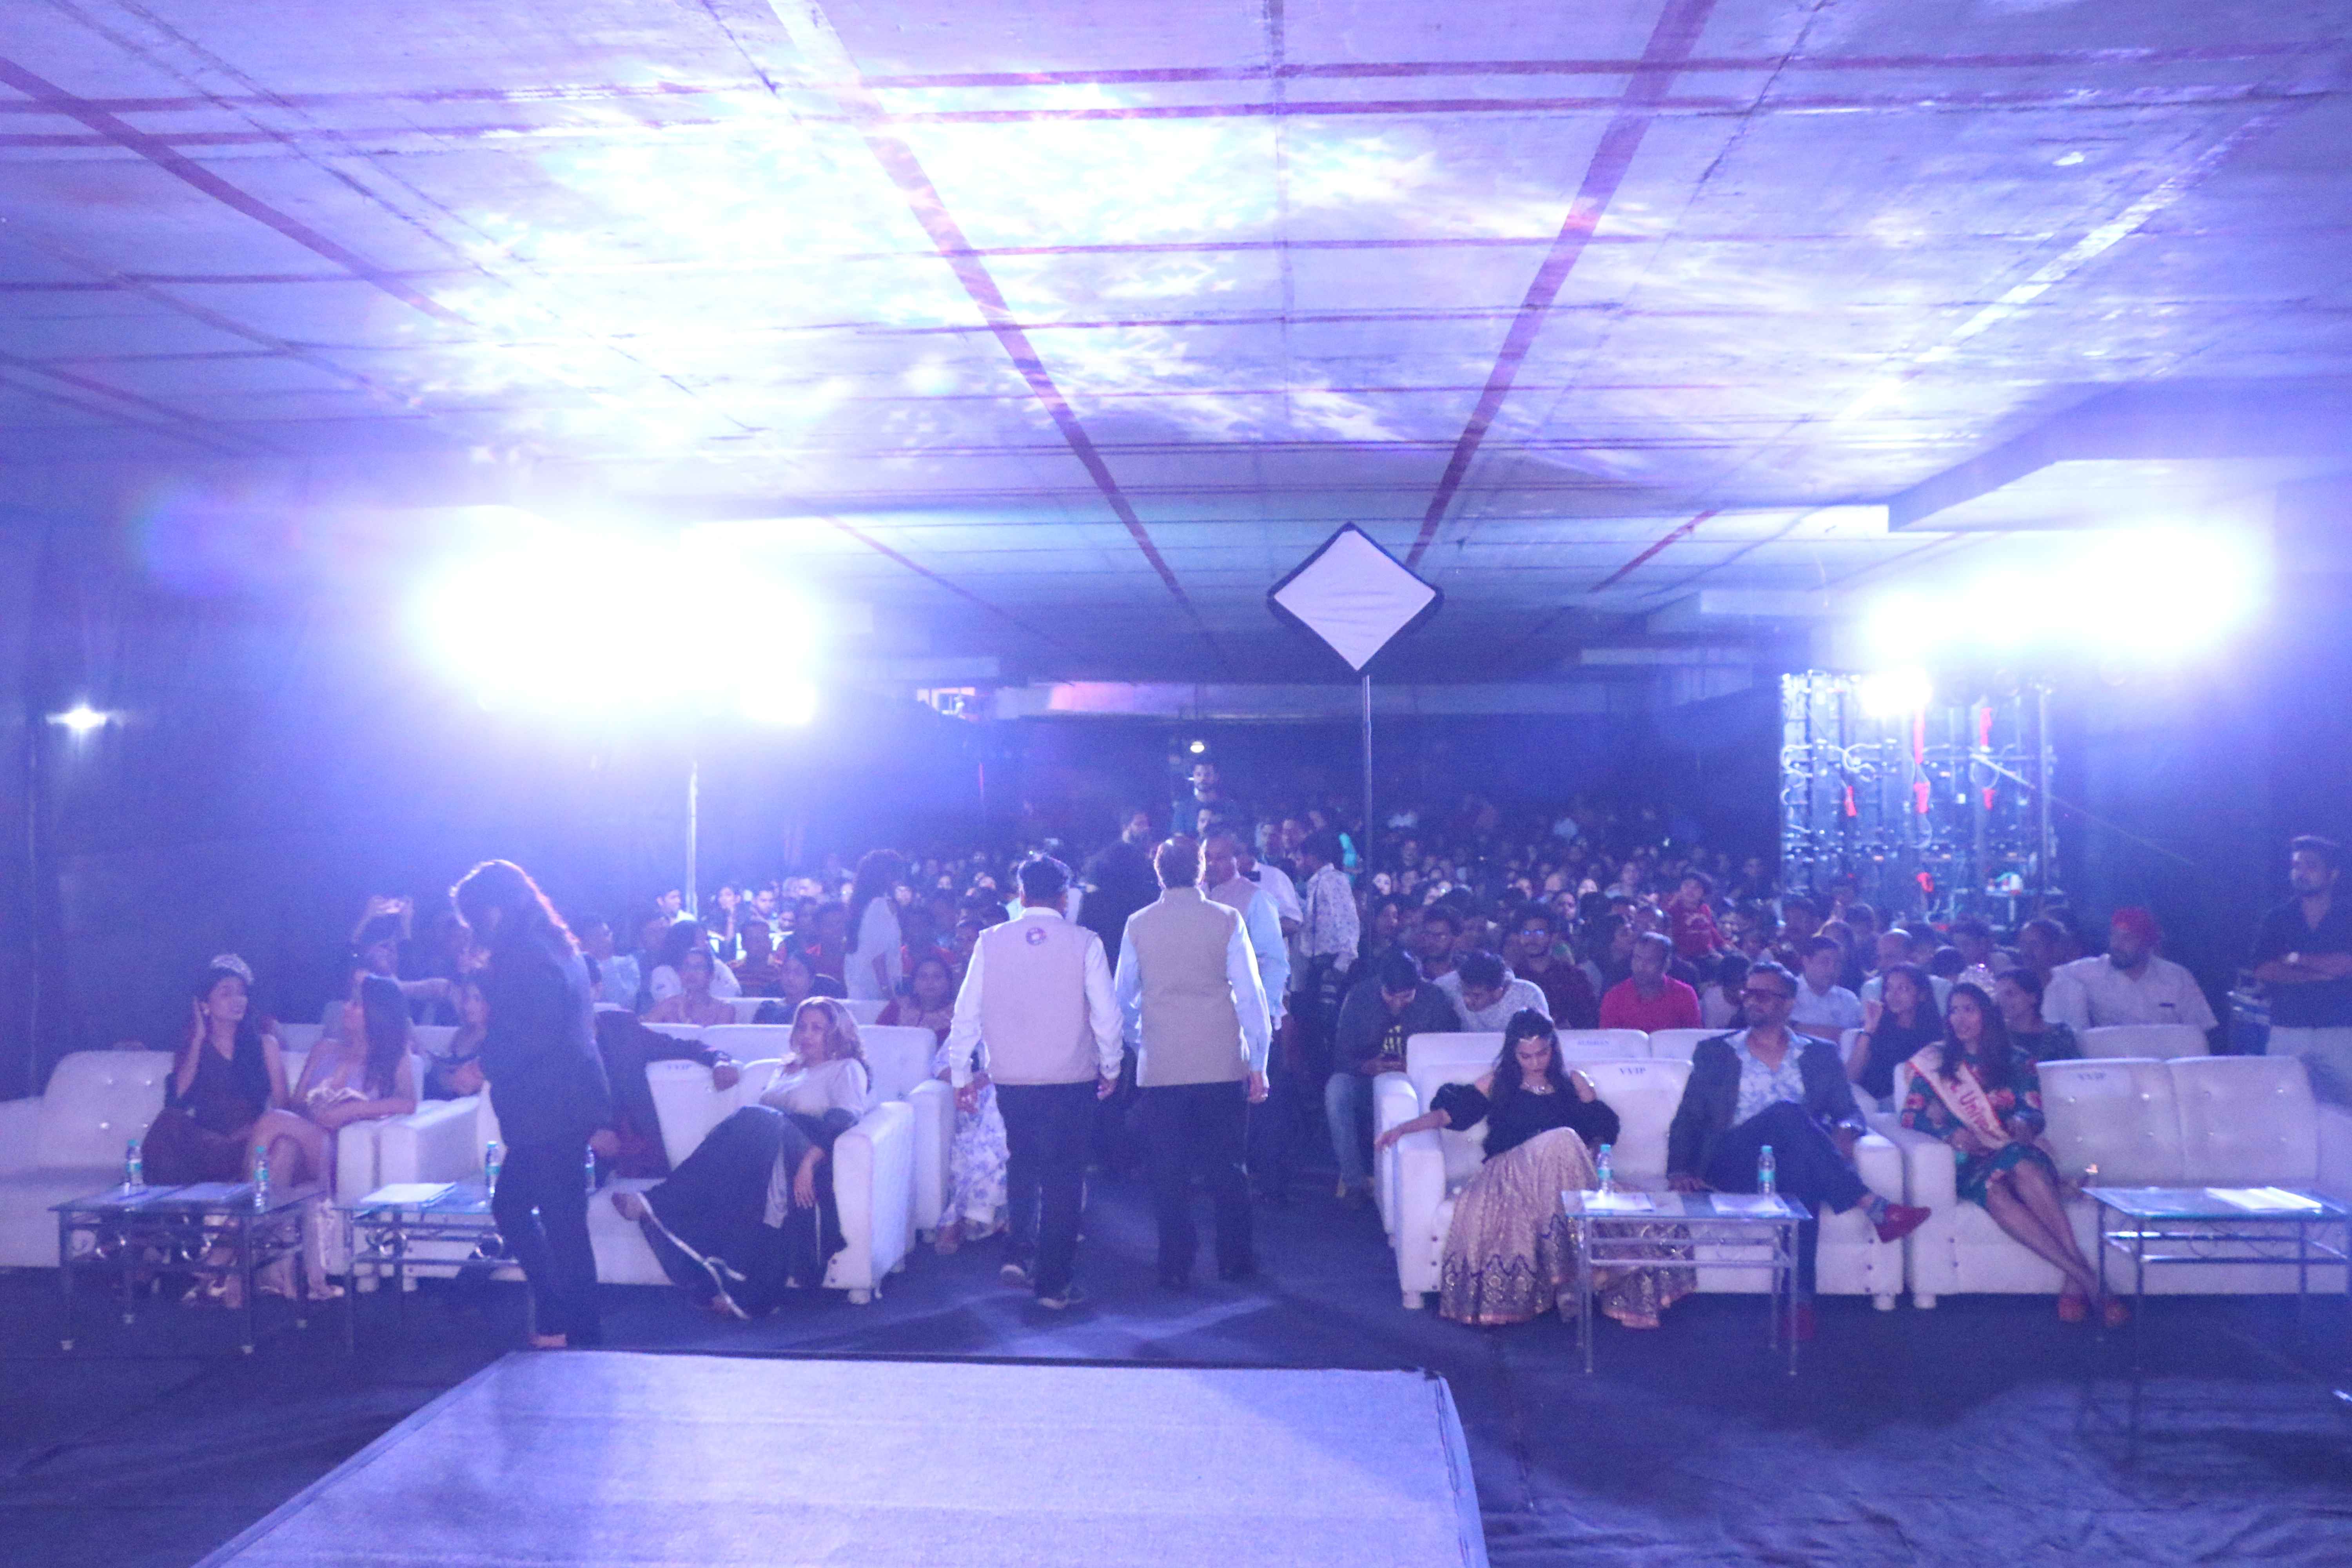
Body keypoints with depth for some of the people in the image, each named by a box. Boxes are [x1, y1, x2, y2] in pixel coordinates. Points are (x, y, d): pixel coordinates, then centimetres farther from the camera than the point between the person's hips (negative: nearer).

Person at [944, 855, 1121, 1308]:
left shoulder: (991, 942, -1)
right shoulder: (1083, 943, -6)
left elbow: (966, 1013, 0)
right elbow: (1106, 1013, -5)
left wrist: (961, 1074, 10)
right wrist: (1111, 1066, 10)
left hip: (1010, 1079, 2)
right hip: (1070, 1080, -2)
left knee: (1023, 1164, 24)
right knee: (1063, 1177, 8)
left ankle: (1021, 1251, 13)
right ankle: (1054, 1282, 10)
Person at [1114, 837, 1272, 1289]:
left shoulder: (1138, 925, 1)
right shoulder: (1225, 921, -3)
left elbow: (1122, 996, 10)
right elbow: (1249, 993, -4)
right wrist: (1258, 1062, 2)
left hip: (1160, 1066, 0)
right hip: (1222, 1063, 0)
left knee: (1169, 1171, 6)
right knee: (1227, 1166, 11)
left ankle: (1175, 1266, 10)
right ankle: (1235, 1258, 18)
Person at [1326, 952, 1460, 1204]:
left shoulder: (1434, 1000, -6)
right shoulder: (1360, 997, -6)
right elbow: (1342, 1056, -6)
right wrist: (1367, 1066, -28)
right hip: (1367, 1078, 1)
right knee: (1336, 1088, -33)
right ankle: (1354, 1181, -26)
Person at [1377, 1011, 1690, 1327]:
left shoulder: (1575, 1084, 19)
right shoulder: (1497, 1082, 16)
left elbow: (1602, 1130, 15)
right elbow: (1451, 1111, 10)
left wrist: (1590, 1155, -6)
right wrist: (1404, 1128, -3)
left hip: (1564, 1171, 2)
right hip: (1510, 1170, -2)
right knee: (1561, 1140, -33)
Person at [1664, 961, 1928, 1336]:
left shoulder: (1821, 1055, 20)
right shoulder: (1714, 1052, 17)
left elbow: (1850, 1112, 13)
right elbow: (1688, 1118, 11)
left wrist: (1845, 1131, -12)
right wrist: (1679, 1170, -6)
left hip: (1792, 1162, 1)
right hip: (1731, 1165, -1)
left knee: (1801, 1164, -37)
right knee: (1787, 1112, -30)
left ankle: (1800, 1299, -39)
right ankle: (1874, 1207, -32)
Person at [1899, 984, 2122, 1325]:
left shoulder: (2017, 1062, 18)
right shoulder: (1934, 1061, 15)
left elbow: (2034, 1113, 9)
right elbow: (1910, 1114, 6)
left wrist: (2021, 1122, -15)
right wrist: (1949, 1133, -12)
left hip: (2017, 1151, 1)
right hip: (1968, 1160, -1)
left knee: (2023, 1169, -38)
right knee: (1995, 1193, -37)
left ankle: (2075, 1281, -45)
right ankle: (2086, 1277, -42)